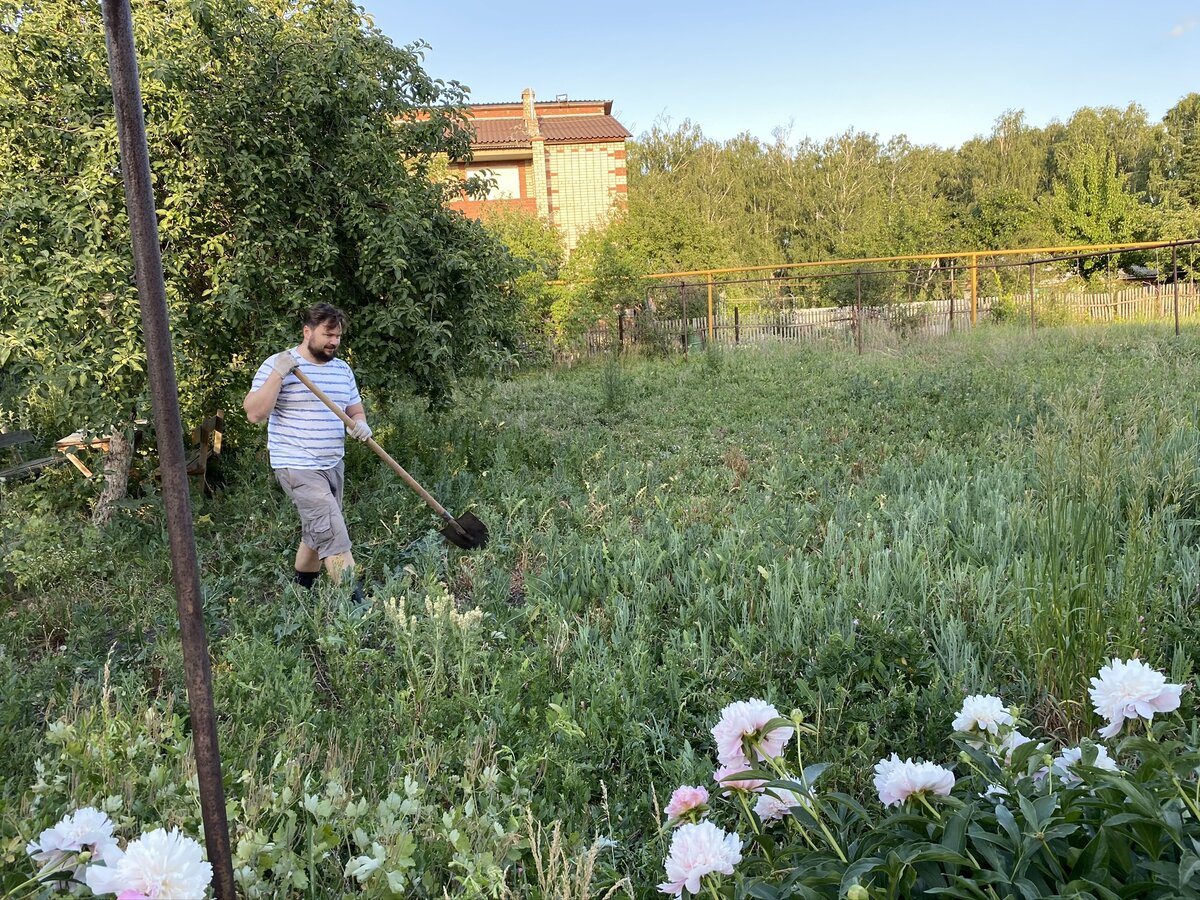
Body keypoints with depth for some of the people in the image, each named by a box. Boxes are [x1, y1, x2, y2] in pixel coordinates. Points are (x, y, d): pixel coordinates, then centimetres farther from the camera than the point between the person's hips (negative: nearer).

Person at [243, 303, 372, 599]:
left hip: (333, 465, 8)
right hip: (298, 467, -7)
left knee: (316, 535, 18)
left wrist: (361, 425, -5)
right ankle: (355, 602, -14)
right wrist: (277, 374, -26)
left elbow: (356, 410, 19)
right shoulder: (277, 365, -9)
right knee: (333, 536, -15)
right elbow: (254, 414, -16)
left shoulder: (342, 369, 11)